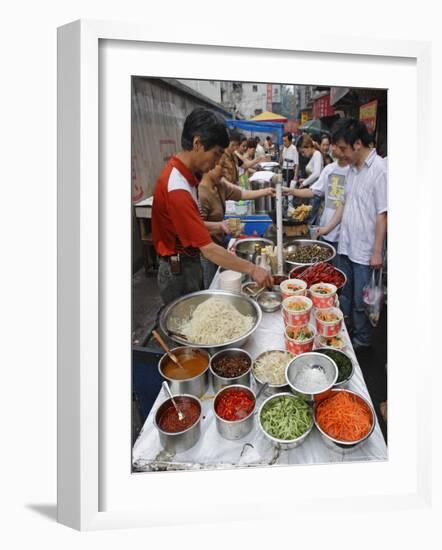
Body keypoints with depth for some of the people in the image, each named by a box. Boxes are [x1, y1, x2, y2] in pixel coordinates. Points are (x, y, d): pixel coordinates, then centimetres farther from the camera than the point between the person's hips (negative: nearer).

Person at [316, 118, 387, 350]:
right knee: (343, 294, 21)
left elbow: (382, 215, -17)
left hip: (365, 250, -7)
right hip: (345, 244, 7)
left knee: (361, 302, 8)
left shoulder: (379, 170, -17)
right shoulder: (352, 169, 7)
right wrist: (328, 227, 11)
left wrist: (377, 252, -17)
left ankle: (362, 339, 28)